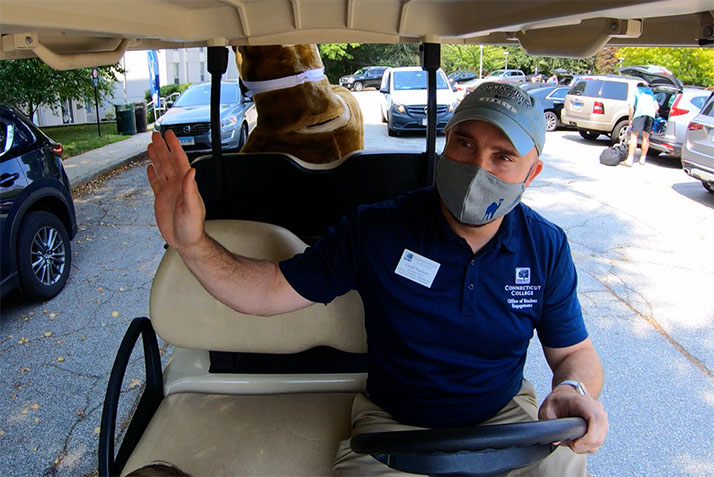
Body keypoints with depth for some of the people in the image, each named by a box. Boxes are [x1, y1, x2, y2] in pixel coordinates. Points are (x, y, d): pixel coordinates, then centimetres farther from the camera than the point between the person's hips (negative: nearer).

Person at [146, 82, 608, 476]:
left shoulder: (547, 247, -7)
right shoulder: (375, 230, -14)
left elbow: (575, 352, 2)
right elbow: (268, 290, -10)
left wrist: (575, 389, -22)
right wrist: (193, 243, -27)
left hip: (505, 418, 2)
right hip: (393, 424, -1)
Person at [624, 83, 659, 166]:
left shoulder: (635, 91, 20)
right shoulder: (650, 92, 31)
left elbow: (631, 107, 6)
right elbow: (657, 107, 22)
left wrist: (630, 119, 10)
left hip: (640, 113, -4)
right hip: (651, 113, 4)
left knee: (634, 135, -8)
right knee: (646, 137, 13)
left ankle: (630, 160, -18)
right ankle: (642, 159, 19)